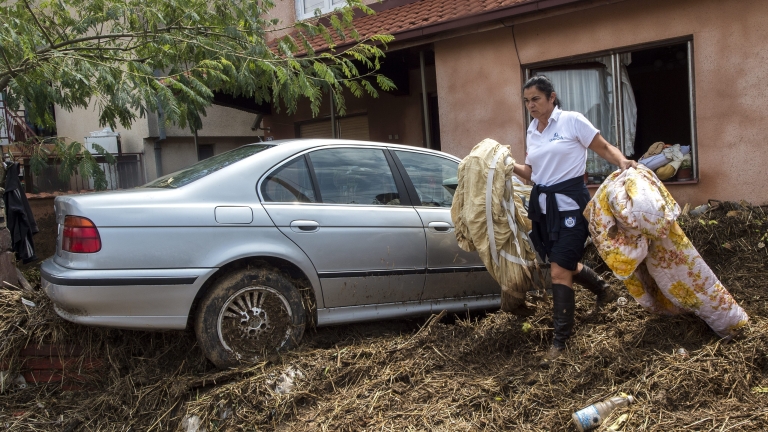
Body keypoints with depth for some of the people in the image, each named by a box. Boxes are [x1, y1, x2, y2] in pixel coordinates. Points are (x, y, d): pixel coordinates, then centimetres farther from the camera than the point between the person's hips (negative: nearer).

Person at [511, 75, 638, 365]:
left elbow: (604, 149, -5)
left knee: (559, 271, -11)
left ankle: (560, 341, -1)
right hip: (543, 205, 7)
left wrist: (623, 163, -23)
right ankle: (604, 290, 48)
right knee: (565, 264, 19)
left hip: (570, 204, -7)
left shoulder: (572, 121, -8)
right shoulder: (531, 131, 11)